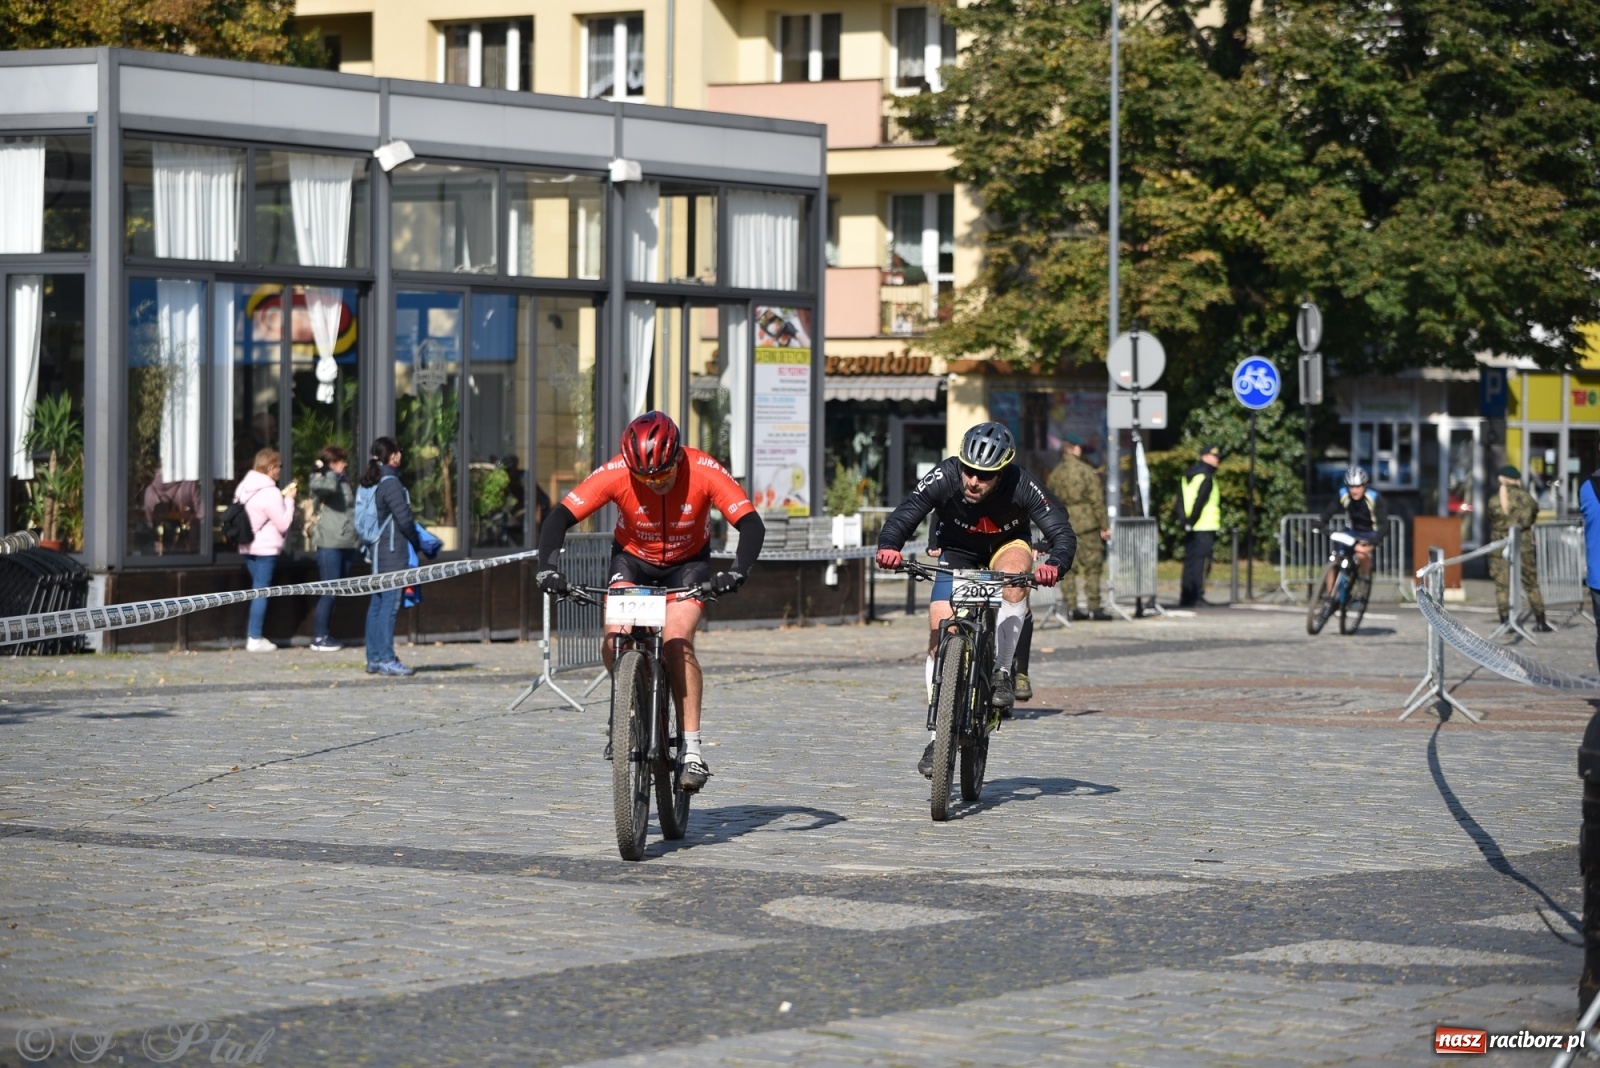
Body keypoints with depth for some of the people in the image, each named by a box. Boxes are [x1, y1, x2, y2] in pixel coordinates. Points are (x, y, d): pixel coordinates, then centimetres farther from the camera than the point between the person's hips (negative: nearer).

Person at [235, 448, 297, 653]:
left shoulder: (244, 487, 10)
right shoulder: (270, 493, -17)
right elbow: (284, 524, -14)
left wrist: (283, 497, 11)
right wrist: (289, 499, -5)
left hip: (248, 547, 9)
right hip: (265, 549, -9)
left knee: (257, 590, 16)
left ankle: (254, 636, 17)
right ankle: (255, 639, -4)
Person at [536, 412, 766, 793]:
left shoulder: (704, 472, -28)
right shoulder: (616, 474, -26)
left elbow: (751, 525, -30)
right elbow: (560, 518, -25)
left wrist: (737, 572, -47)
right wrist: (547, 567, -41)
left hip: (687, 563, -1)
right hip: (633, 558, 1)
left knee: (677, 640, -26)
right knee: (616, 638, -25)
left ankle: (692, 750, -21)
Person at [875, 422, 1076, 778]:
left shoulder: (1021, 487, -33)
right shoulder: (944, 478, -31)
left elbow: (1062, 531, -35)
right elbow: (904, 515, -33)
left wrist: (1055, 564, -56)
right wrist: (888, 547, -54)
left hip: (1006, 545, -1)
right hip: (957, 550, 1)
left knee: (1015, 573, -36)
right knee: (940, 632, -14)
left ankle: (1002, 673, -25)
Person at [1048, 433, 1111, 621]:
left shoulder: (1055, 474, 8)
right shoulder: (1086, 472, -8)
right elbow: (1097, 501, -9)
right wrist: (1104, 526, -4)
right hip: (1086, 524, -5)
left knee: (1067, 569, 7)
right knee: (1092, 568, -1)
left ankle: (1072, 607, 5)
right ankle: (1094, 608, -4)